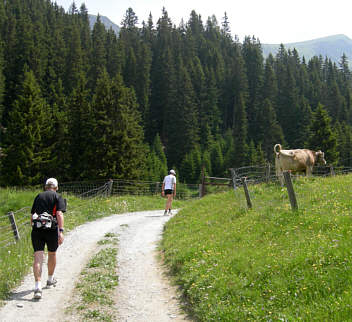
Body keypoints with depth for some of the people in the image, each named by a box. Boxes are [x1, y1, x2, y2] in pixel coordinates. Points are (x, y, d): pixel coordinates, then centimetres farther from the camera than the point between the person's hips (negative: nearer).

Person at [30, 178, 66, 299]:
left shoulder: (38, 196, 18)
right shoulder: (58, 197, 5)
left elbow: (32, 215, 20)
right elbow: (59, 214, -9)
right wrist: (61, 231, -14)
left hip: (36, 230, 2)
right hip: (51, 229, -2)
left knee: (38, 257, -5)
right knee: (52, 254, 20)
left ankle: (38, 286, -17)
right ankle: (50, 280, 38)